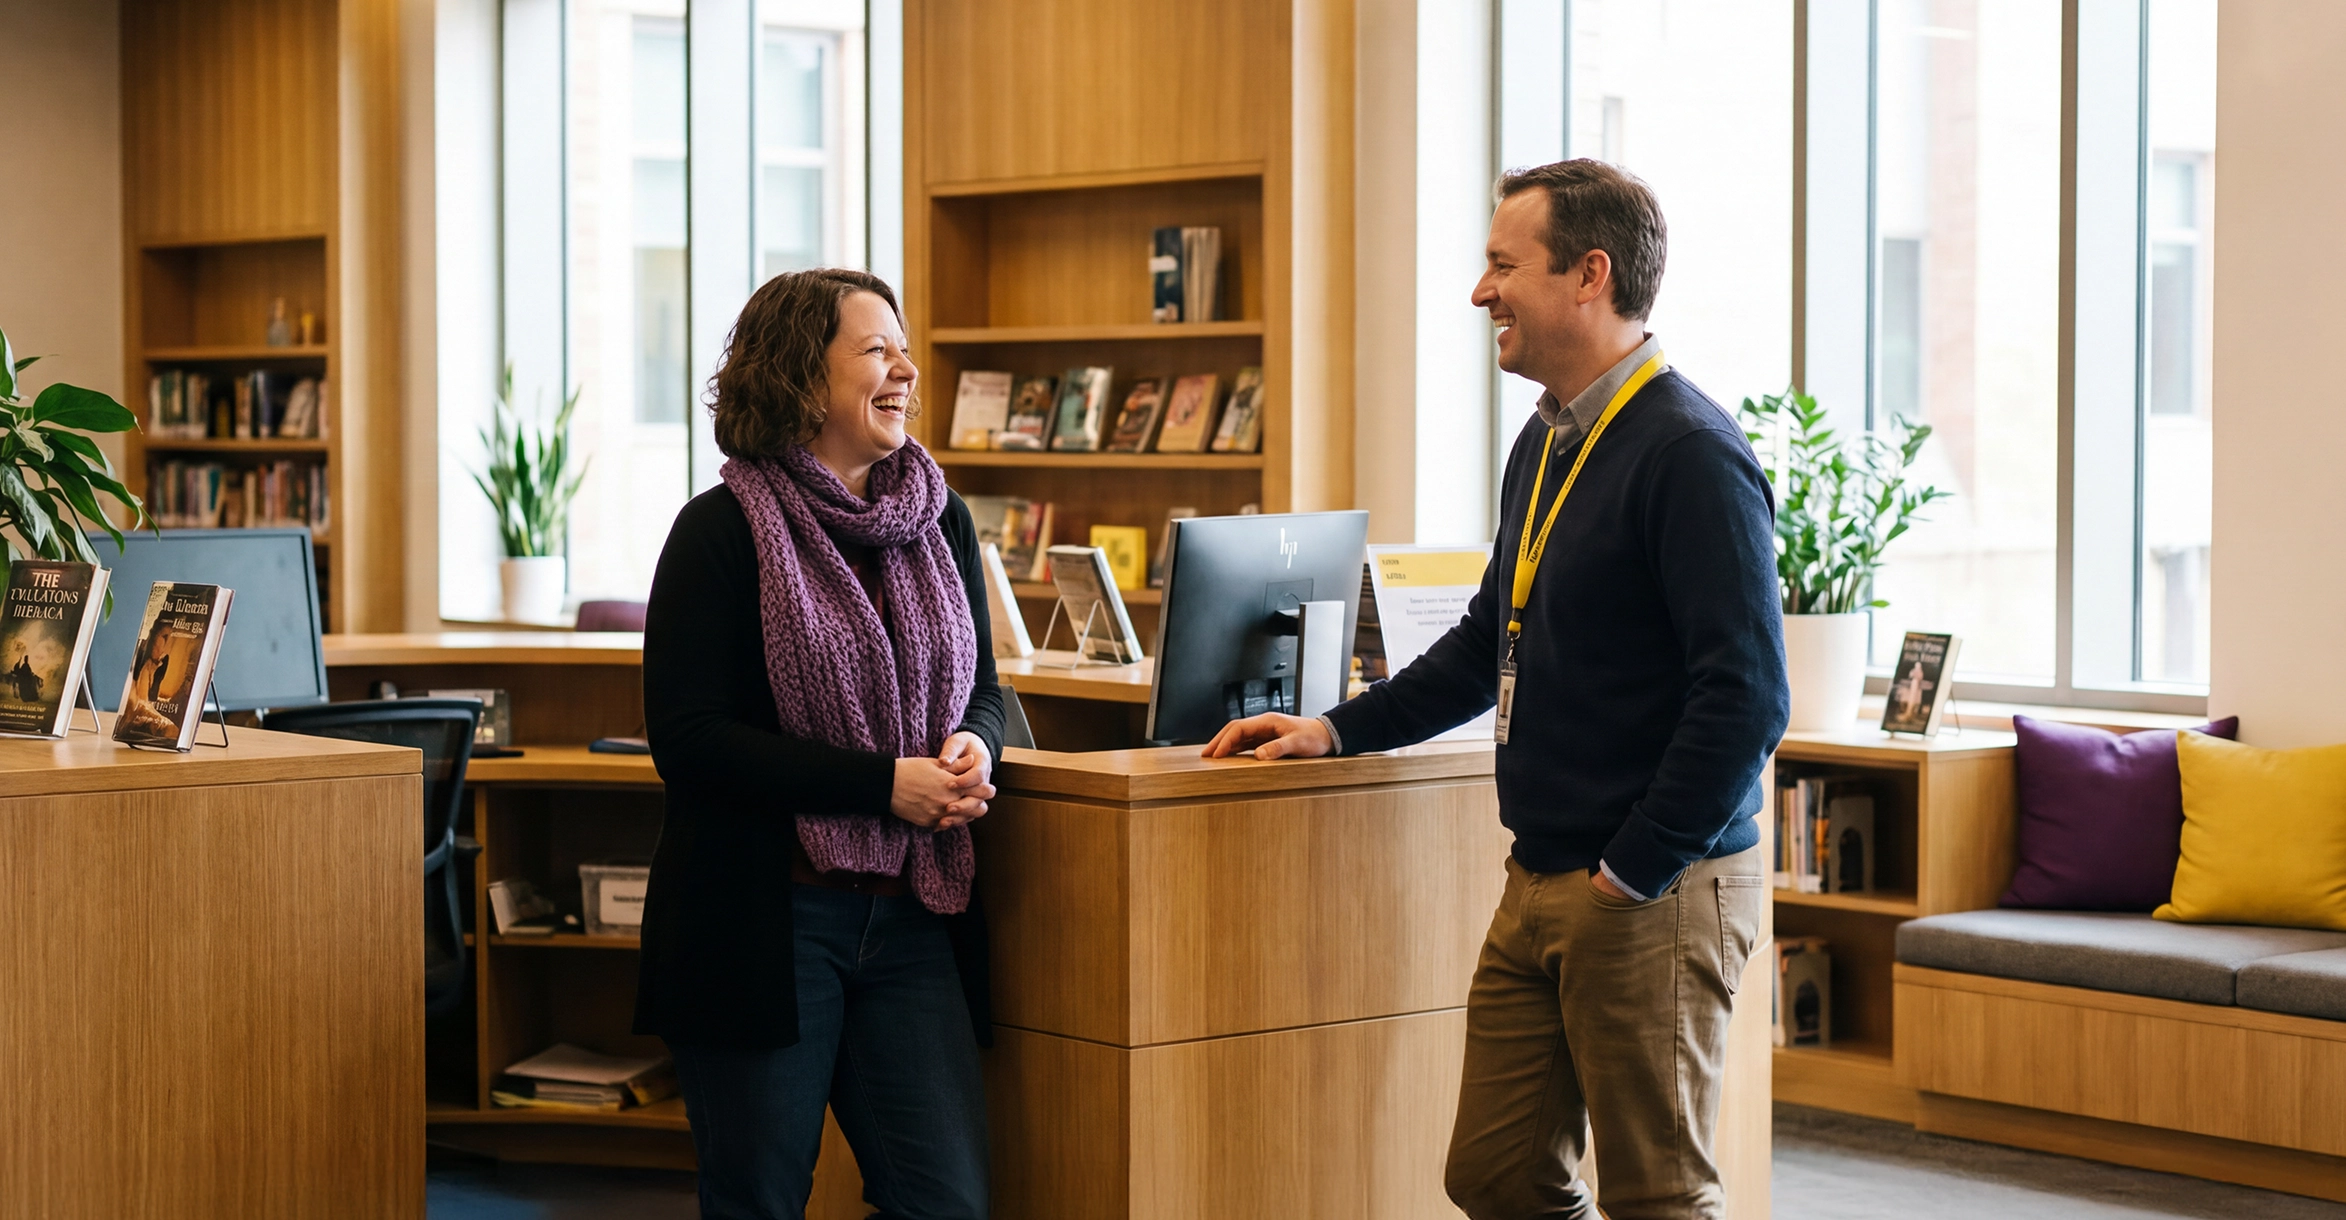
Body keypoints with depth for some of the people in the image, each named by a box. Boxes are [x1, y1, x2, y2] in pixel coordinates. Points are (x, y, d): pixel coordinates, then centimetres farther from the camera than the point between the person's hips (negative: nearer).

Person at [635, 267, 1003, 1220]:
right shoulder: (723, 530, -7)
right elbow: (688, 737, -13)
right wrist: (884, 783, -18)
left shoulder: (938, 520, 10)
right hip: (761, 918, -4)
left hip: (912, 916, 5)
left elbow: (982, 691, 19)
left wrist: (974, 748, -6)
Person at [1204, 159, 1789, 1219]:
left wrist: (1632, 874, -19)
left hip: (1655, 893, -9)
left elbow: (1746, 696, -22)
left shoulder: (1690, 455, -17)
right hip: (1540, 884, 9)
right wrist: (1339, 729, 21)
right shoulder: (1547, 444, 14)